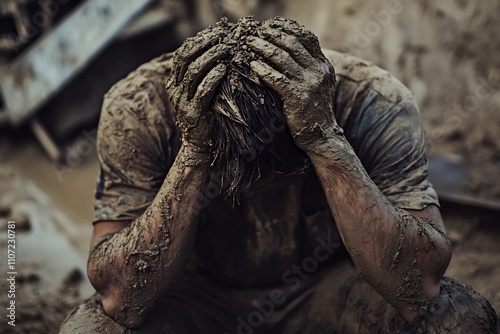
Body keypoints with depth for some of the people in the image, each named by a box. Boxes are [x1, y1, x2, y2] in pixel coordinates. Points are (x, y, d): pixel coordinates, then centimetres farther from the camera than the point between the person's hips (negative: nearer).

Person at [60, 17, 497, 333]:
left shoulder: (375, 104, -26)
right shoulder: (139, 108, -26)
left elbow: (419, 287, -32)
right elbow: (120, 298, -28)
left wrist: (325, 138, -42)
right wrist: (194, 155, -40)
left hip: (326, 291, 1)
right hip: (195, 297, 1)